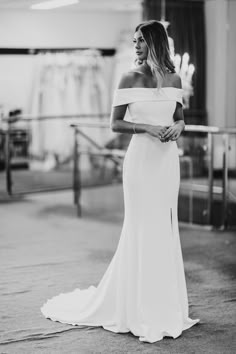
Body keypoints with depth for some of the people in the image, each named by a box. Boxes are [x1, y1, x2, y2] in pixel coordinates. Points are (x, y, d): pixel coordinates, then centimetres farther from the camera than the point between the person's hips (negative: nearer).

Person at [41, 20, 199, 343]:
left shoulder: (173, 79, 8)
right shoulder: (130, 79, -2)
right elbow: (115, 123, -3)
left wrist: (178, 126, -5)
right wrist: (147, 128, -16)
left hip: (168, 159, 4)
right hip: (141, 157, -4)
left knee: (166, 228, 9)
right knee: (142, 228, -2)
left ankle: (165, 303, 20)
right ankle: (138, 307, 10)